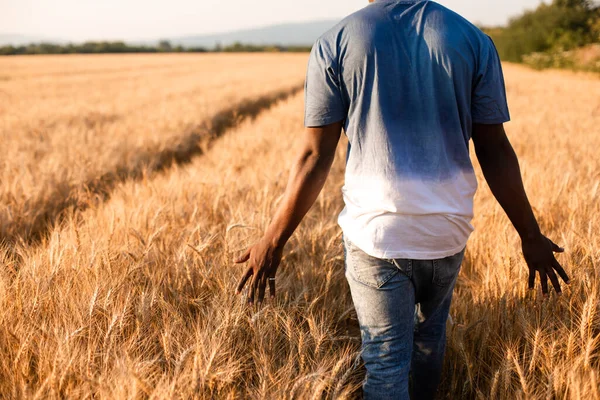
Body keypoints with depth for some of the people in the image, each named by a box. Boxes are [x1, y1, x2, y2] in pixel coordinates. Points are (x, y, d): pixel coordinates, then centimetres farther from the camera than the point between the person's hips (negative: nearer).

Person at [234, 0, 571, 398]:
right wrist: (531, 235, 9)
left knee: (386, 364, 8)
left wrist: (274, 240, 2)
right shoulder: (474, 40, -3)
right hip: (447, 231, 3)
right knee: (430, 332, 27)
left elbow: (315, 157, -8)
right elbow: (495, 151, -2)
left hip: (375, 235, -2)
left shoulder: (334, 44, -7)